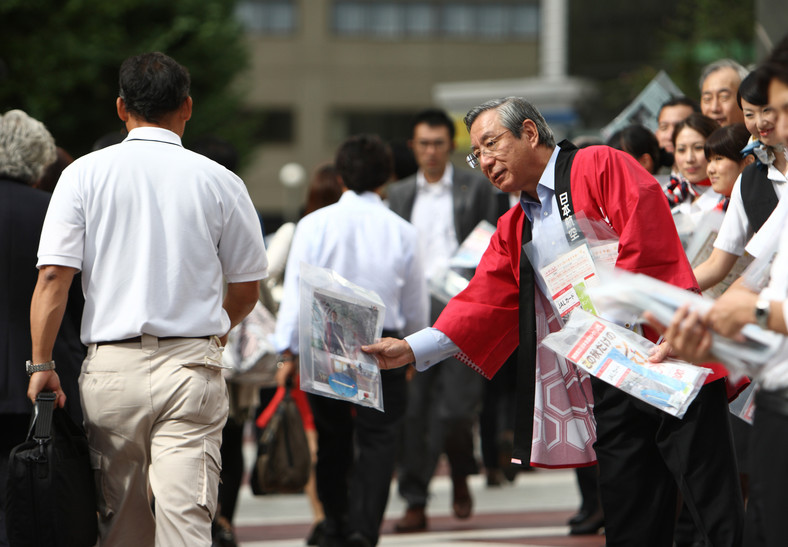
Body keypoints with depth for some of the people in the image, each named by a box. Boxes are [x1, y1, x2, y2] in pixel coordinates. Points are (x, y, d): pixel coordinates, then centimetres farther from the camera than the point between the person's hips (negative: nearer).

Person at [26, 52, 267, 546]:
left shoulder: (85, 174, 2)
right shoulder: (219, 182, 2)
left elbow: (54, 277, -5)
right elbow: (246, 291, 10)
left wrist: (42, 363, 1)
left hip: (112, 367, 1)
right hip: (192, 368, -1)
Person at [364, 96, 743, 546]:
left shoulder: (600, 166, -2)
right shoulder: (513, 231, 20)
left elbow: (648, 239, -14)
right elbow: (484, 305, 12)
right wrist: (412, 349, 1)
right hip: (609, 384, 7)